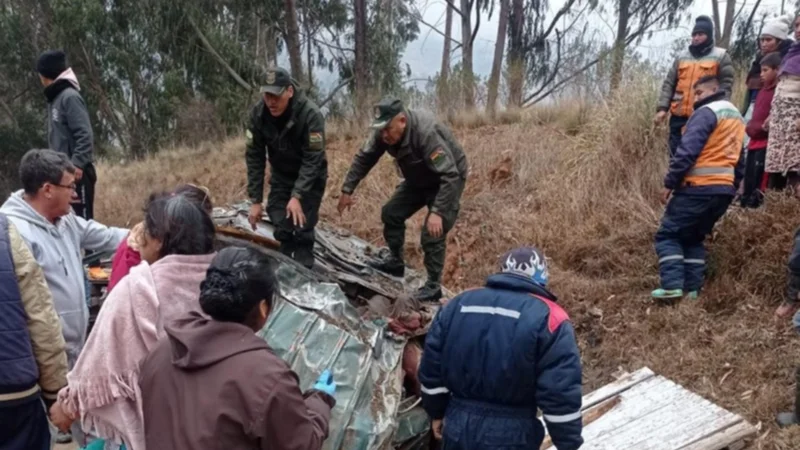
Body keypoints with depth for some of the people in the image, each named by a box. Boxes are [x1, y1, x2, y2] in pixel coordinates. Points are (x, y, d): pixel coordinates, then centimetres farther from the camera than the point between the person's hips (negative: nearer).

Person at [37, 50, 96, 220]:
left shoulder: (70, 97, -10)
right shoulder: (55, 98, 16)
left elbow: (85, 135, -18)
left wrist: (77, 164, -24)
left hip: (77, 172, -9)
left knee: (82, 218, -8)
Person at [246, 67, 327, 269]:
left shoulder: (310, 114, -30)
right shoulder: (258, 114, -18)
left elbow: (312, 160, -29)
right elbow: (254, 158, -12)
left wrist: (297, 196, -36)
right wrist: (255, 200, -15)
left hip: (309, 178, -4)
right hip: (281, 176, 4)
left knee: (302, 229, -8)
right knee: (282, 227, 2)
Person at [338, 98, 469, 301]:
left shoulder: (427, 133, -39)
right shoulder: (383, 133, -17)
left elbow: (450, 176, -41)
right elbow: (363, 159, -2)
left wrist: (437, 212, -46)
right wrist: (347, 190, -5)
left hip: (447, 180, -8)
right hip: (418, 180, 8)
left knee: (433, 233, -15)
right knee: (391, 214, 9)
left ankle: (433, 286, -1)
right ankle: (396, 262, 29)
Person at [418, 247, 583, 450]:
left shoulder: (458, 304, 5)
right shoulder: (549, 318, -10)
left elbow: (431, 365, 10)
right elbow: (561, 394, -14)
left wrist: (437, 412, 21)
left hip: (458, 428, 4)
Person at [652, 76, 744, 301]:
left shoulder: (707, 112, -8)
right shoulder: (738, 117, 22)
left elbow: (687, 151, -18)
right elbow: (740, 160, 23)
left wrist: (670, 183, -14)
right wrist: (732, 187, 24)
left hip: (698, 188, -9)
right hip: (723, 190, 9)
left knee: (667, 234, -1)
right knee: (694, 238, 18)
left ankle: (672, 285, -12)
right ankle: (692, 288, 11)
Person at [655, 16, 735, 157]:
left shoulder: (720, 57, 5)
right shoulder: (682, 57, 17)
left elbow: (725, 86, -3)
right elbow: (669, 84, 14)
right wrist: (662, 108, 1)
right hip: (679, 117, 4)